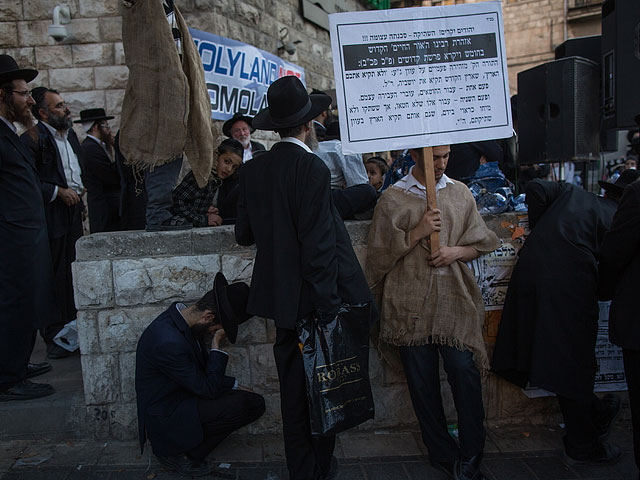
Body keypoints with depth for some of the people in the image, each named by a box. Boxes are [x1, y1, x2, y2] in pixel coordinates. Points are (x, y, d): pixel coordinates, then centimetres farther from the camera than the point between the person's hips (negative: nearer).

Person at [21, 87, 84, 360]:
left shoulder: (70, 134, 17)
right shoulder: (33, 138, -10)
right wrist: (58, 192, -15)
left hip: (73, 213, 8)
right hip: (51, 218, -8)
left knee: (73, 274, 13)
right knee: (53, 278, -2)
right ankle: (55, 339, 9)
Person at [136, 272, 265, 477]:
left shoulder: (182, 320, -1)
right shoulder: (169, 342, -32)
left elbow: (202, 371, 13)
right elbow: (208, 388, -23)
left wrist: (234, 385, 7)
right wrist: (217, 344, -18)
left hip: (182, 400, 9)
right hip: (166, 419, -9)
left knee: (255, 402, -1)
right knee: (244, 405, -22)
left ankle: (187, 450, 7)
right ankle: (176, 452, -2)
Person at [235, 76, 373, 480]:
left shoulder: (253, 169, 3)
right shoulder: (313, 169, -17)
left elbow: (244, 234, 9)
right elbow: (317, 246, -20)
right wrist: (328, 307, -15)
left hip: (280, 300, 6)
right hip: (312, 301, -6)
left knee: (294, 391, 16)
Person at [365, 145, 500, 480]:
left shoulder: (460, 193, 11)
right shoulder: (393, 198, 2)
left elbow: (480, 244, 15)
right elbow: (380, 252, 0)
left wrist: (456, 251, -6)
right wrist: (418, 232, -12)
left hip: (454, 300, 2)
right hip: (411, 303, -1)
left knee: (465, 371, -7)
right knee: (422, 381, 6)